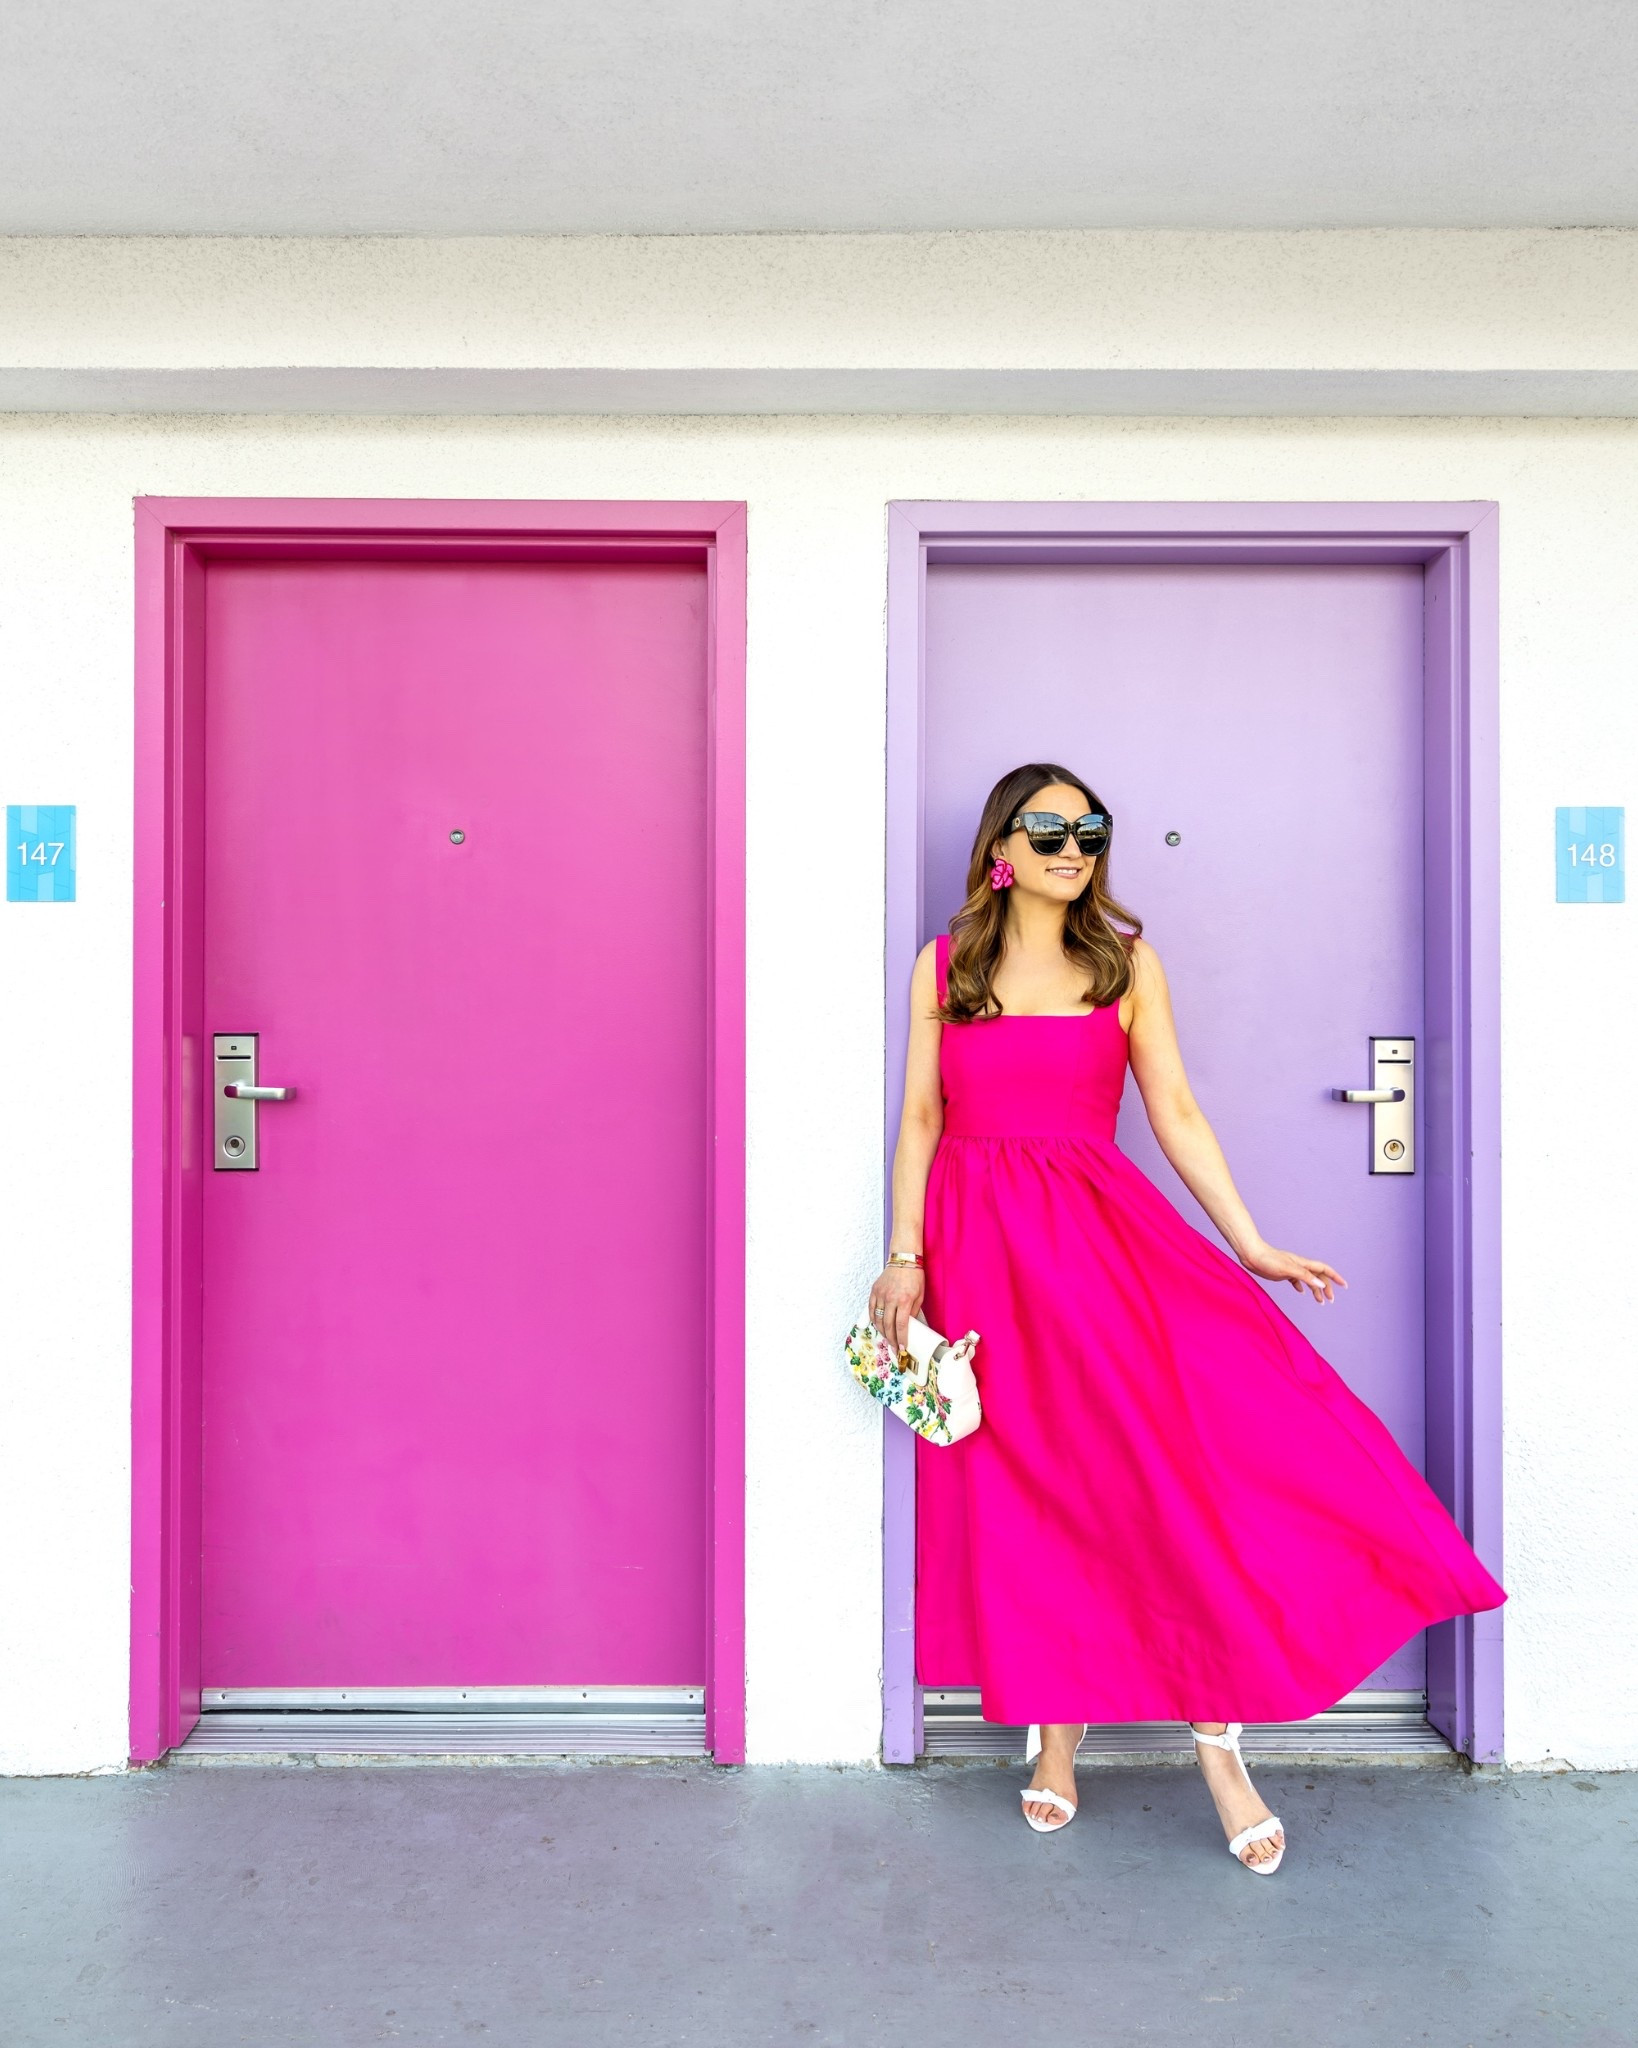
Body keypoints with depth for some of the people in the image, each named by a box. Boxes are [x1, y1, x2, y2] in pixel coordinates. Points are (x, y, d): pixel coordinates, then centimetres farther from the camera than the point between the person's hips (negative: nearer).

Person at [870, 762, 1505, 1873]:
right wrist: (904, 1257, -3)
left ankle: (1216, 1737, 5)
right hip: (980, 1246, 0)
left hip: (1103, 1237, 0)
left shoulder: (1127, 961, 7)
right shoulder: (944, 966, 7)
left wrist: (1250, 1244, -1)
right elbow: (921, 1120, 6)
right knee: (1017, 1487, 5)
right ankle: (1054, 1734, 21)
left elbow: (1175, 1110, 5)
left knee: (1170, 1458, -10)